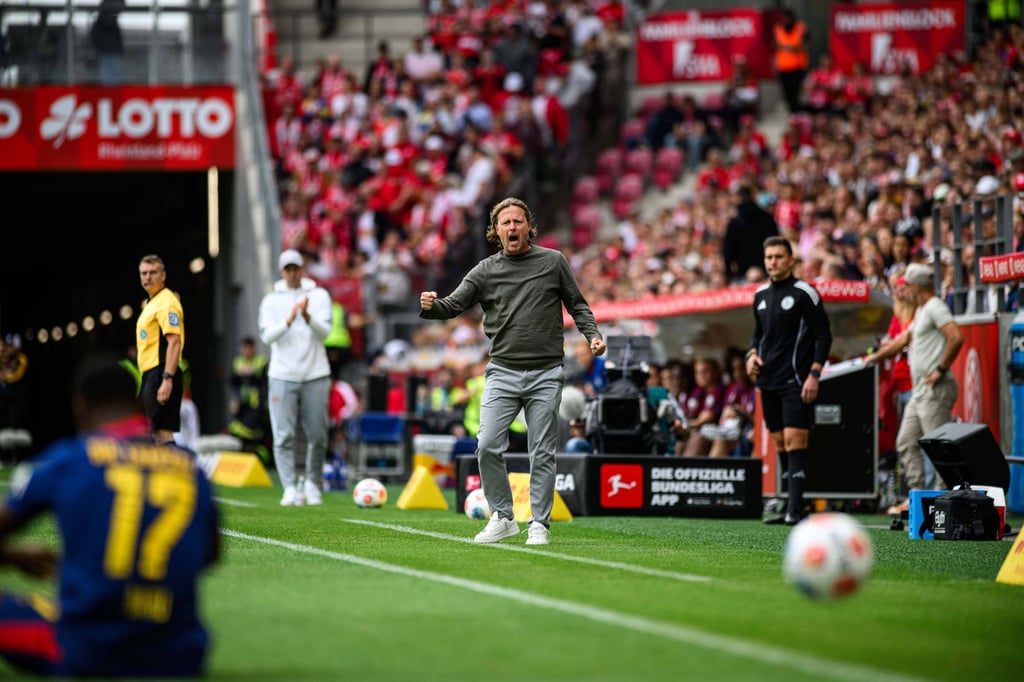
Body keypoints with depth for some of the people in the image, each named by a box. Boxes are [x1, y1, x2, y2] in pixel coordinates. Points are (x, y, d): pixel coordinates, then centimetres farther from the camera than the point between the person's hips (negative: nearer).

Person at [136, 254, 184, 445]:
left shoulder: (167, 302, -10)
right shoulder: (152, 303, 21)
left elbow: (174, 342, -20)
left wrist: (167, 380, -27)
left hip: (161, 375, -10)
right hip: (150, 376, 10)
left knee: (163, 432, -15)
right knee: (157, 432, 9)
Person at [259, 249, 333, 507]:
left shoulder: (319, 296, 6)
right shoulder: (271, 300, 6)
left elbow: (325, 332, -6)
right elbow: (267, 336, -6)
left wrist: (308, 317, -25)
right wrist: (289, 320, -23)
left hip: (315, 374, 0)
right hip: (282, 376, 0)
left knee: (317, 435, 2)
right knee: (284, 435, -8)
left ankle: (313, 485, 16)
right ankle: (290, 489, -8)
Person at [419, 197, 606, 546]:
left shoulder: (553, 261, 5)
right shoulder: (485, 271, 6)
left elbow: (577, 304, 11)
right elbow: (455, 304, 0)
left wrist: (592, 335, -5)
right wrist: (431, 305, -22)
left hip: (545, 374, -1)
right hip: (502, 373, 1)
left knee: (542, 453, 2)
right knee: (487, 446, -9)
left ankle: (539, 525, 10)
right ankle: (503, 517, 6)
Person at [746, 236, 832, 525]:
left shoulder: (804, 292, -6)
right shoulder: (761, 295, 13)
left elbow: (824, 335, -7)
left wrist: (814, 374, -14)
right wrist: (753, 354, 5)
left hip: (796, 382, -7)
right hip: (768, 381, 7)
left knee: (794, 442, -13)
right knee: (780, 443, 8)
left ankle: (796, 509, -17)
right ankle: (791, 507, 13)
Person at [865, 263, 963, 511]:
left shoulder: (935, 307, -11)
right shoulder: (921, 311, 21)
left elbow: (956, 337, -24)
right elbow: (903, 339, 34)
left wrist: (941, 369, -19)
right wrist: (876, 357, 42)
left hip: (936, 389, -11)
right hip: (920, 390, 11)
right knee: (906, 443, 10)